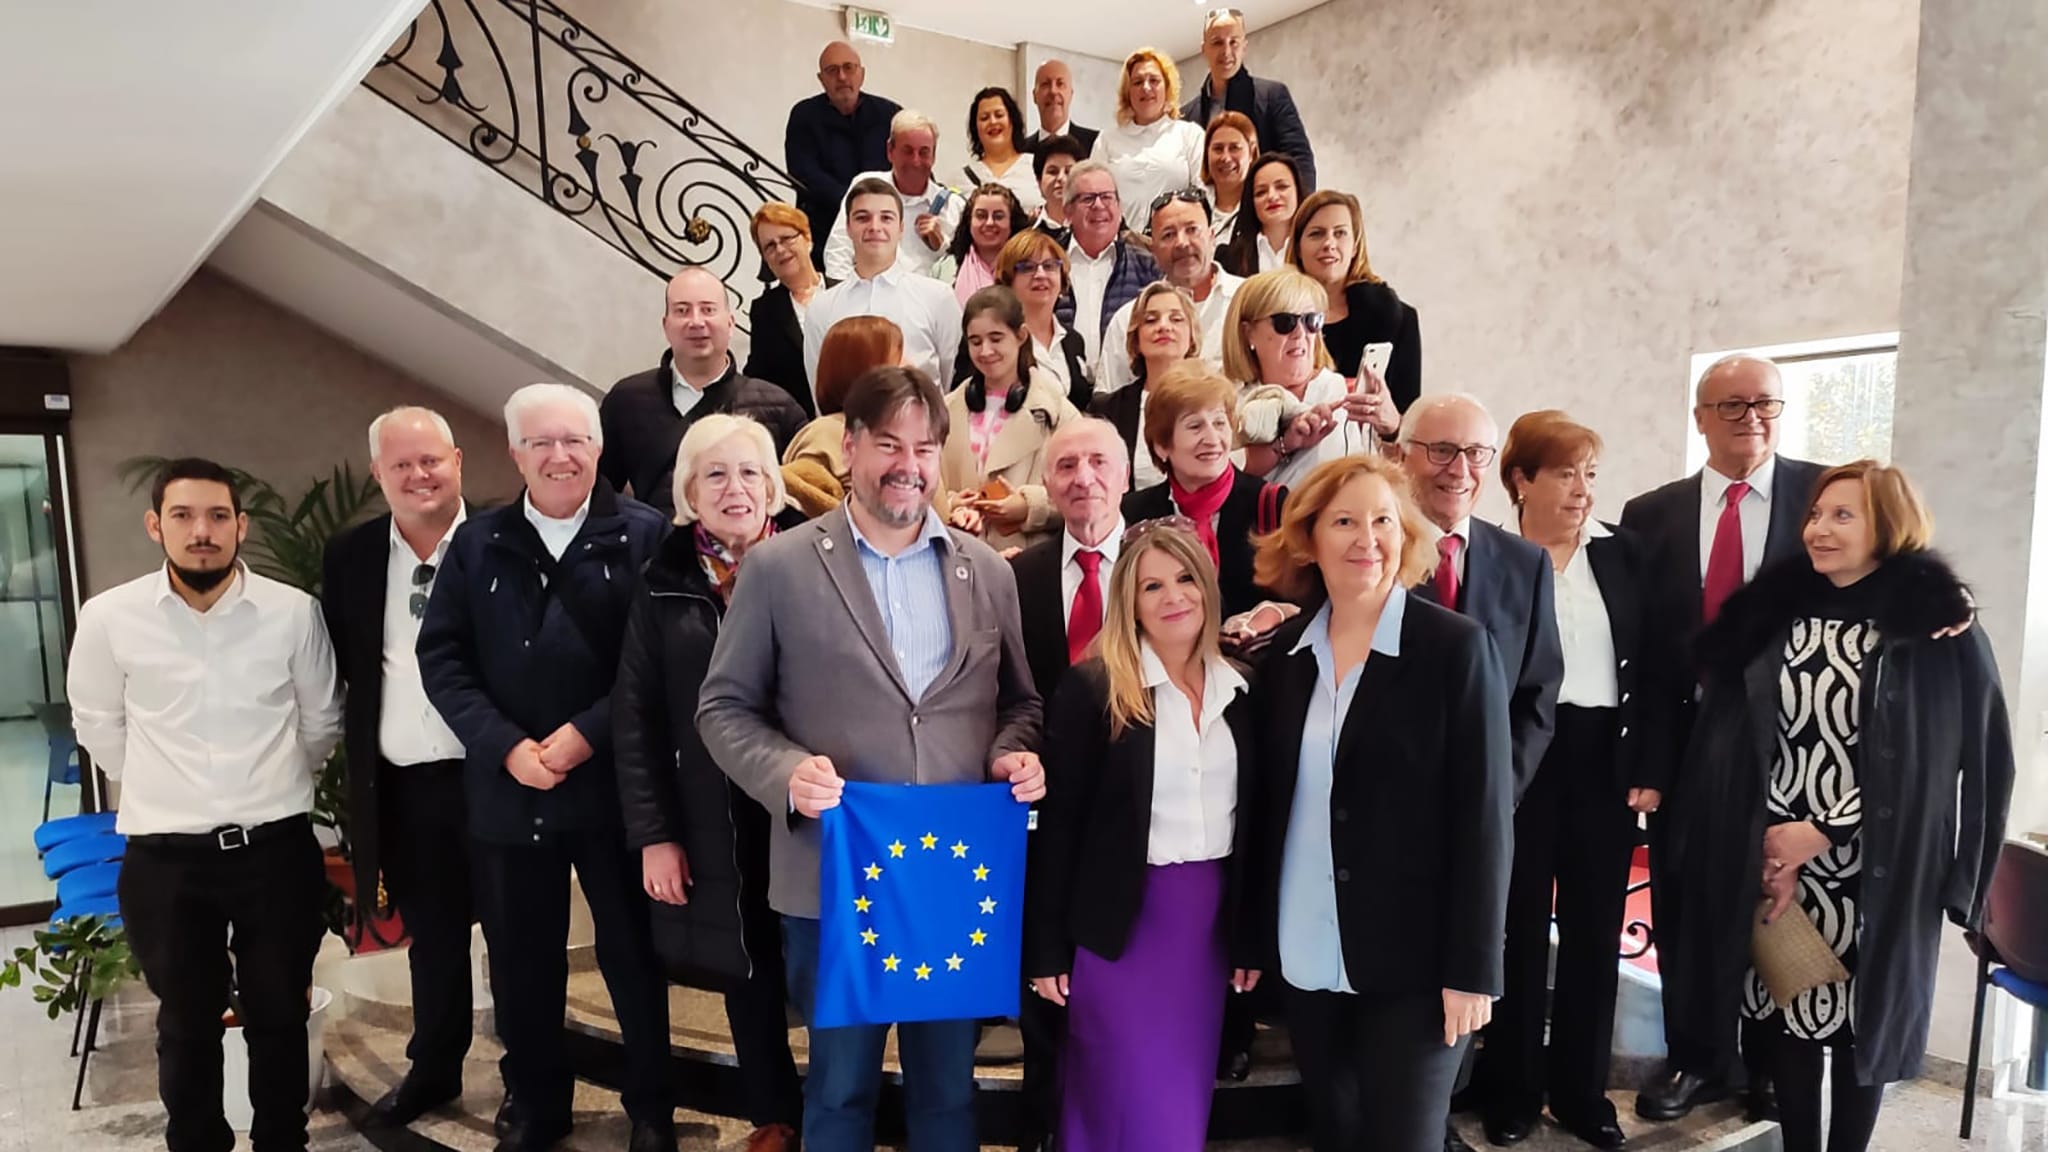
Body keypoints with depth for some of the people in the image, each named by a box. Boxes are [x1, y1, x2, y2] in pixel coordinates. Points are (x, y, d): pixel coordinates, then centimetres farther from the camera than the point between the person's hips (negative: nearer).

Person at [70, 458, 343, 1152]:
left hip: (277, 848, 0)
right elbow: (97, 726, 11)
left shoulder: (295, 612, -6)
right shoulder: (109, 618, -6)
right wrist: (163, 794, 14)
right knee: (187, 1023, 16)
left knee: (280, 1014, 14)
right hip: (165, 857, 0)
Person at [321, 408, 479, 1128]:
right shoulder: (348, 557, 5)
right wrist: (358, 753, 3)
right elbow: (338, 668, 10)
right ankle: (433, 1069, 38)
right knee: (431, 935, 19)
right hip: (399, 785, 4)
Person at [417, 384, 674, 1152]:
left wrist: (586, 735, -15)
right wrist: (505, 746, -10)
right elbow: (441, 656, 2)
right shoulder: (477, 543, 7)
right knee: (521, 961, 15)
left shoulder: (644, 534, -4)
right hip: (505, 788, 3)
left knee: (632, 953, 10)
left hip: (612, 783, -3)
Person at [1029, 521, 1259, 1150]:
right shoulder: (1092, 686, -10)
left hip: (1211, 920, 5)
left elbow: (1252, 822, 8)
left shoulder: (1240, 687, 3)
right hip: (1121, 922, -4)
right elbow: (1058, 822, -8)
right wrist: (1047, 947, -8)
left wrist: (1251, 937, 10)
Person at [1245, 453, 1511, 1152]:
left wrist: (1472, 967, -13)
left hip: (1414, 959, -4)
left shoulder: (1457, 646, -9)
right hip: (1305, 958, 4)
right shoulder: (1285, 652, 3)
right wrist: (1251, 935, 9)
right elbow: (1268, 804, 7)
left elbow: (1484, 814, -11)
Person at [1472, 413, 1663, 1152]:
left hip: (1607, 759, 3)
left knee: (1594, 929, 12)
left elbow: (1649, 664, 5)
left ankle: (1583, 1088, 28)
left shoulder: (1623, 551, 5)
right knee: (1519, 927, 8)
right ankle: (1511, 1088, 24)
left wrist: (1650, 768, -1)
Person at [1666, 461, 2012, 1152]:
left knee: (1861, 1017, 10)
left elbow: (1932, 760, -7)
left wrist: (1821, 833, -10)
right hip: (1773, 857, 3)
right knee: (1786, 1010, 10)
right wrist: (1766, 845, -9)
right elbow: (1732, 745, 1)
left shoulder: (1938, 630, -6)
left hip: (1877, 871, -2)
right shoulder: (1773, 615, 2)